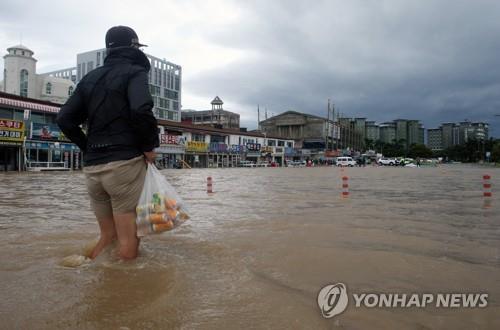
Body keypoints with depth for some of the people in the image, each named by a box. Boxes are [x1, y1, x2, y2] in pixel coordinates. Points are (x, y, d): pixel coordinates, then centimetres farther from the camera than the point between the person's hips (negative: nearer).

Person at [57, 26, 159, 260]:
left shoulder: (91, 78, 18)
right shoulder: (135, 71, -1)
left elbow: (65, 119, 12)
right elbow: (141, 109, -21)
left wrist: (89, 148, 16)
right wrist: (149, 146, -8)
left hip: (92, 168, 7)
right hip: (125, 164, -7)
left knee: (107, 236, 18)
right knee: (128, 241, 0)